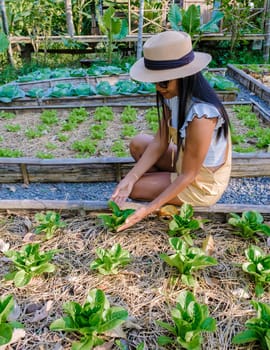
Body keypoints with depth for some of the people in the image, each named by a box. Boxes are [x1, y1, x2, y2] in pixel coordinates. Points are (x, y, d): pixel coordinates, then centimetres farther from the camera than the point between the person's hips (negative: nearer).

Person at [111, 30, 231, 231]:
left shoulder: (201, 115, -35)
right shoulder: (173, 95, -11)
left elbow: (187, 176, -27)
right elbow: (160, 143, -7)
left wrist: (149, 209, -28)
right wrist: (130, 178, -16)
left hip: (203, 184, -8)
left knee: (134, 189, -8)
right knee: (138, 144, 5)